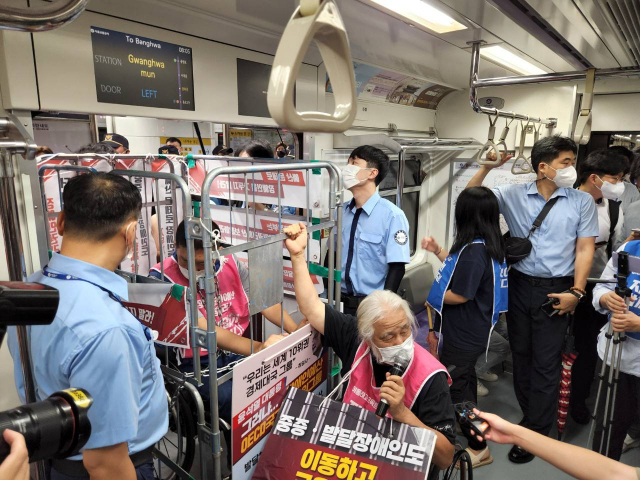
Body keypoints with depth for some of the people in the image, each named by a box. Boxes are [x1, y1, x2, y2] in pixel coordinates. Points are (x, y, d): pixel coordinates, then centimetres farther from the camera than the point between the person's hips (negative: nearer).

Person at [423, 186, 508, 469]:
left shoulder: (474, 250, -28)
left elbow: (460, 294, -27)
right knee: (464, 378, 26)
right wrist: (437, 251, 12)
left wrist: (433, 300, -10)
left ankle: (478, 448, 20)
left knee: (454, 386, 4)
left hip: (464, 335, -10)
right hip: (470, 331, 10)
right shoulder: (487, 245, 3)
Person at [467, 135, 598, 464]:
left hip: (555, 290, -2)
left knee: (546, 363, 2)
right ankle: (530, 415, 36)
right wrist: (487, 167, -13)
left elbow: (585, 249, -1)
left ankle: (534, 435, 17)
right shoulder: (513, 195, 0)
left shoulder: (582, 201, -1)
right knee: (521, 354, 15)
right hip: (519, 285, 2)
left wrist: (576, 292, -9)